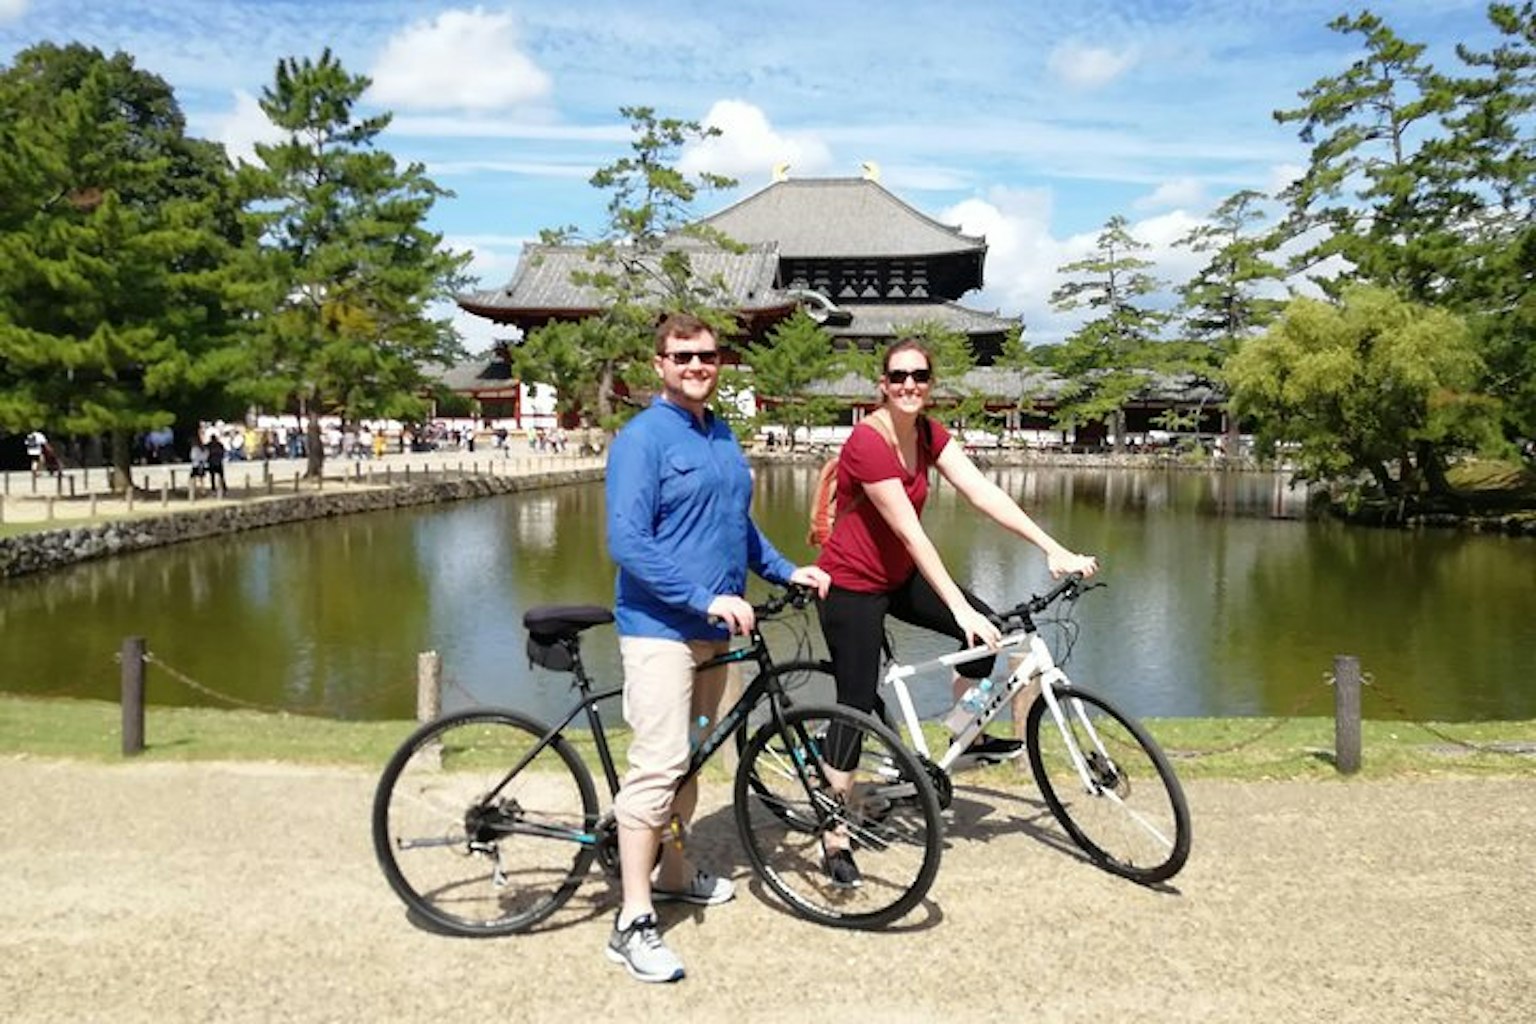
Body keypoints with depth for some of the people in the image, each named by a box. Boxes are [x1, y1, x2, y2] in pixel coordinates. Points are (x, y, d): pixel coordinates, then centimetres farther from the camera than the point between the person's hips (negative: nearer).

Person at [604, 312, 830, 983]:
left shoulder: (722, 437, 13)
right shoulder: (643, 439, -12)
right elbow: (628, 544, -20)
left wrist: (786, 571, 13)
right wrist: (707, 599, -23)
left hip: (713, 629, 8)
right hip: (660, 627, -8)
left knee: (690, 758, 18)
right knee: (657, 766, -10)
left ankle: (673, 871, 35)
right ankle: (634, 923, -2)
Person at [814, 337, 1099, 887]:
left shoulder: (928, 433, -2)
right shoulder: (868, 441, -25)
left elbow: (984, 493, -10)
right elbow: (910, 532, -29)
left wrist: (1054, 549, -19)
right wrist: (959, 606, -30)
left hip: (898, 576, 8)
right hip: (853, 584, -7)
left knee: (985, 628, -6)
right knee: (857, 705, -5)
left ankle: (968, 739, 16)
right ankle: (835, 837, 9)